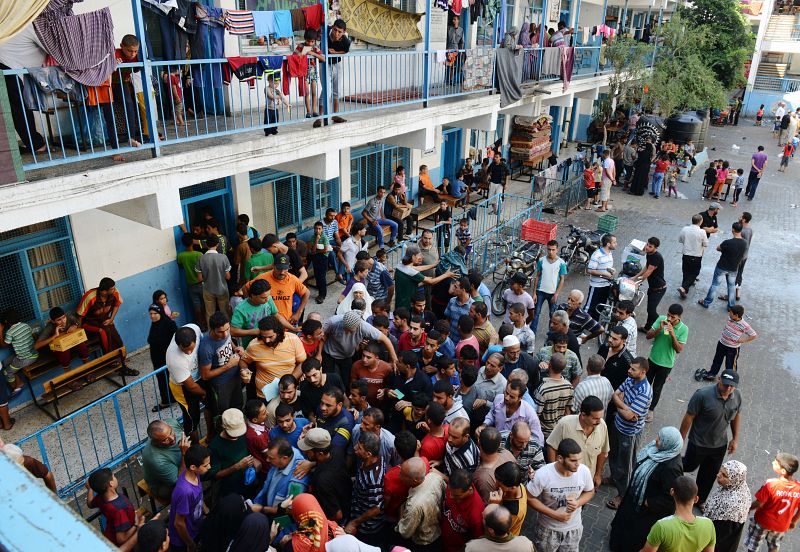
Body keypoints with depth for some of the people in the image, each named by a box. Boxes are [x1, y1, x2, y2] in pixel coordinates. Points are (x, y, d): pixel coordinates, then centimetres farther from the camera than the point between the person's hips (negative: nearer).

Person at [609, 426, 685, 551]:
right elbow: (640, 461, 6)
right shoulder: (662, 450, -14)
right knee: (627, 521, 31)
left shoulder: (671, 468, -38)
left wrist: (648, 503, -20)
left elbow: (670, 498, -31)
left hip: (650, 510, -8)